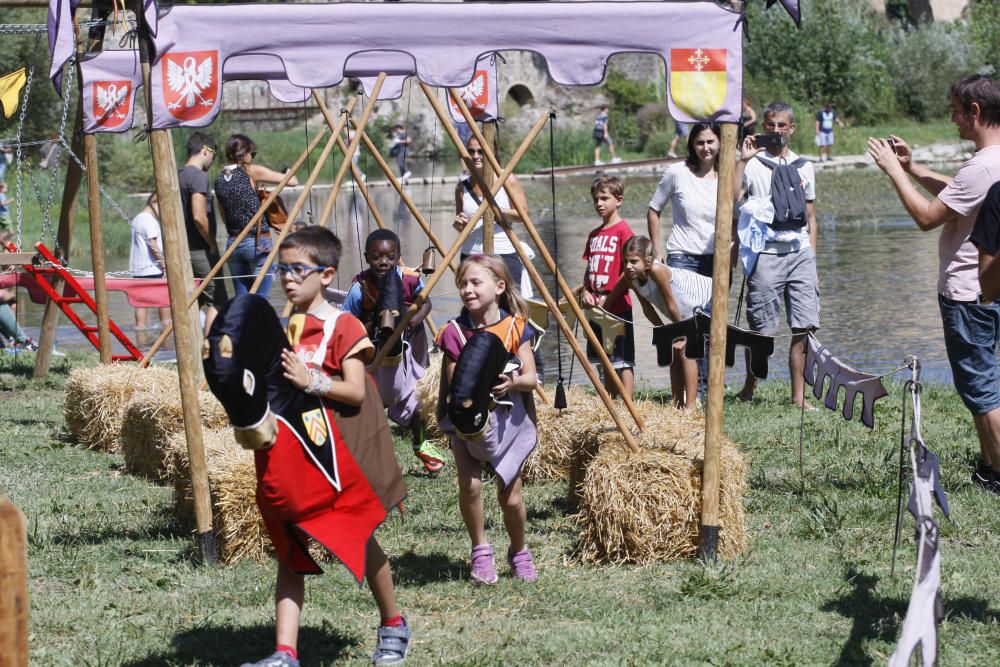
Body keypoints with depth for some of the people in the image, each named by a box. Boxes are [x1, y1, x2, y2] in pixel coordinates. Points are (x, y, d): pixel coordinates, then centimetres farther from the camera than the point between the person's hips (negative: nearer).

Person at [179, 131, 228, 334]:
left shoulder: (180, 175, 13)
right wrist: (212, 243, -11)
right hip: (201, 251, -9)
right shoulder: (198, 176, -14)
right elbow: (199, 217, -23)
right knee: (216, 302, -5)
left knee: (194, 302, 12)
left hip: (185, 249, 9)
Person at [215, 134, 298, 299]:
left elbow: (225, 217, 14)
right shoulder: (251, 172, -8)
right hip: (257, 242, -5)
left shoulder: (220, 180, 8)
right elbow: (292, 181, -9)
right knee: (260, 298, -2)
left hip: (233, 243, 6)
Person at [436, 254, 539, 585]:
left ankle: (519, 552, 26)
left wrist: (513, 382, -30)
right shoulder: (454, 332, -8)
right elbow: (455, 384, -11)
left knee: (511, 496, -1)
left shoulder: (515, 327, -5)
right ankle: (480, 551, 0)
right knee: (470, 483, -20)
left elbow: (531, 377, -8)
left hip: (508, 419, 1)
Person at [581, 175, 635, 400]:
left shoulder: (623, 230, -9)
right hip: (597, 306, 8)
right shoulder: (594, 234, 14)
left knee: (622, 359, -6)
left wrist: (609, 297, -15)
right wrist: (585, 291, 2)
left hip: (617, 306, -8)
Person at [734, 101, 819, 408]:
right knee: (761, 329, -2)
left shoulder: (803, 167, 17)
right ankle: (749, 386, 18)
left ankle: (799, 396, 1)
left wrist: (813, 260, 14)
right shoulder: (753, 163, 3)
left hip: (801, 253, 4)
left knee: (803, 328, -3)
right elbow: (732, 199, -15)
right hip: (766, 254, -4)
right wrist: (742, 161, -17)